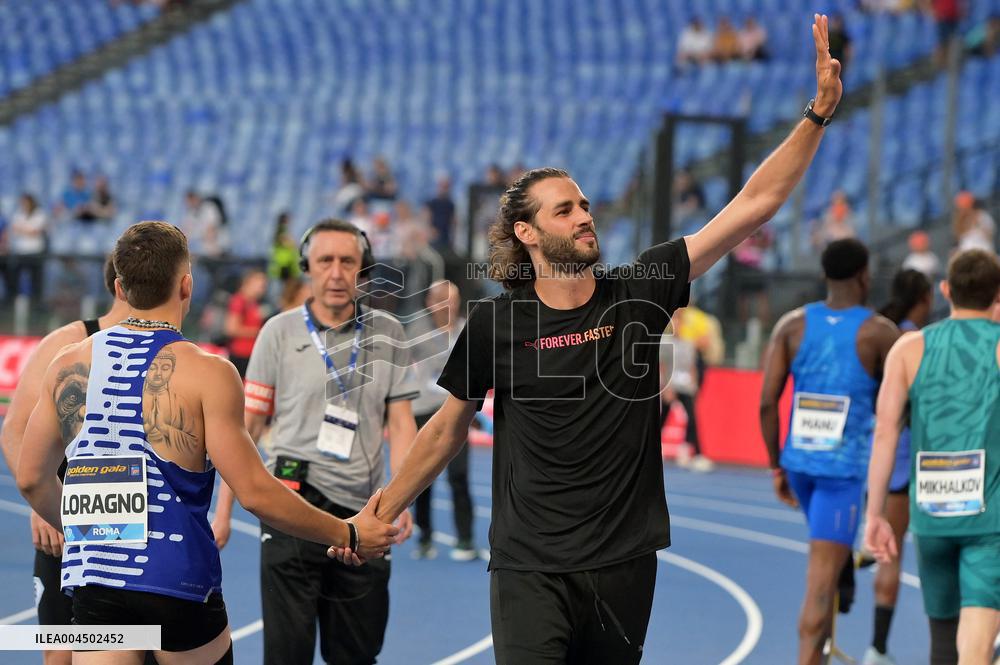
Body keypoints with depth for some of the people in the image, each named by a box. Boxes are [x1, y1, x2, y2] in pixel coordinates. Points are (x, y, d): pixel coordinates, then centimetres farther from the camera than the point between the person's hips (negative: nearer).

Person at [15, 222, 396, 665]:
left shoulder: (68, 365, 4)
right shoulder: (207, 372, -9)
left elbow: (32, 479, 13)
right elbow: (254, 492, -11)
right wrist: (348, 535, 1)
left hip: (93, 580, 3)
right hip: (177, 579, -3)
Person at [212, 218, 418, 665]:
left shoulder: (387, 334, 7)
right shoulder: (279, 332, 2)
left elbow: (400, 423, 7)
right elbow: (246, 427, 5)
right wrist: (224, 510, 0)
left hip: (362, 511, 2)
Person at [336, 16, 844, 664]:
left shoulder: (637, 294, 1)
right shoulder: (495, 324, -2)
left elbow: (754, 205, -1)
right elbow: (449, 428, 10)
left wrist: (819, 112, -7)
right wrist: (379, 515, 11)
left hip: (625, 564, 2)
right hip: (531, 570, -2)